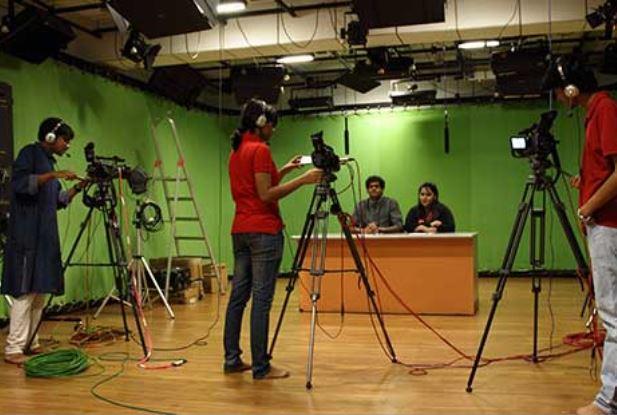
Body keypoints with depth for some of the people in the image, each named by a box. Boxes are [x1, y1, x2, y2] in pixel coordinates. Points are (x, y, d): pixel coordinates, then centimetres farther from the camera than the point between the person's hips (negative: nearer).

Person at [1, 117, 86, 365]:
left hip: (45, 236, 9)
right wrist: (53, 175, -20)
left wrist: (78, 188, 11)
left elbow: (57, 201, 23)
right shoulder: (30, 153, -3)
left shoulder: (48, 160, 21)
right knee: (25, 290, -9)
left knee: (40, 290, 7)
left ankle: (31, 343, 13)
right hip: (27, 235, -9)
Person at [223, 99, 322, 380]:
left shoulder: (236, 150, 16)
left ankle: (232, 360, 17)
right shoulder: (260, 149, -10)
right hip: (264, 230, -9)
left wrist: (283, 171, 22)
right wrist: (302, 180, -14)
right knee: (262, 299, -5)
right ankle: (261, 367, 0)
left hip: (240, 229, 9)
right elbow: (266, 195, -16)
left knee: (238, 295, 11)